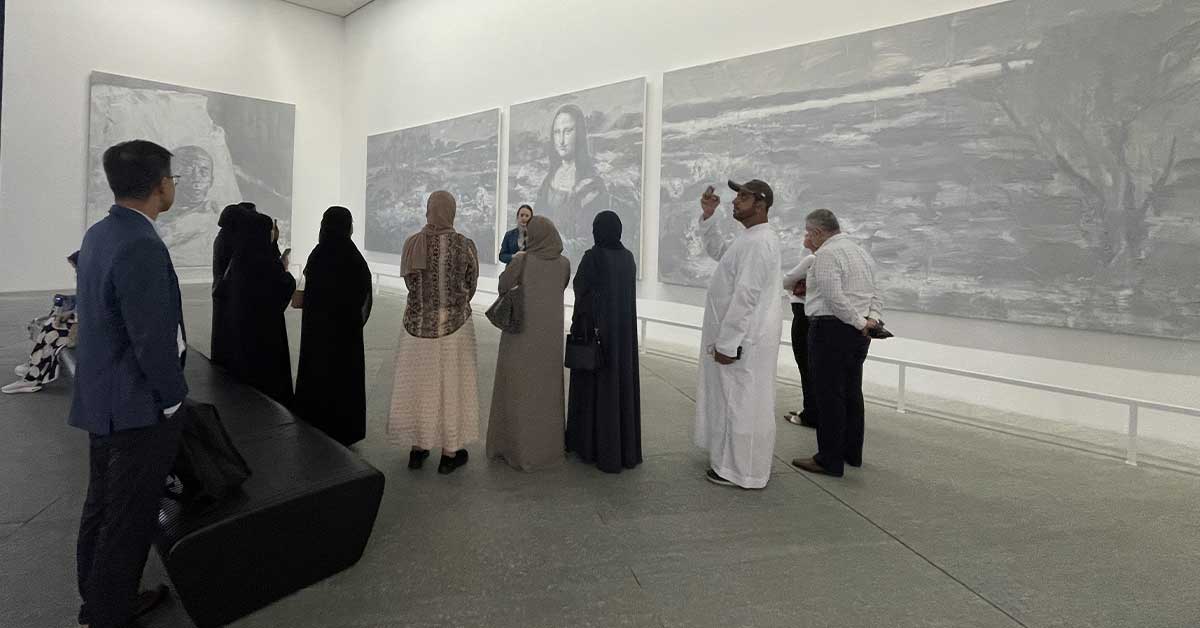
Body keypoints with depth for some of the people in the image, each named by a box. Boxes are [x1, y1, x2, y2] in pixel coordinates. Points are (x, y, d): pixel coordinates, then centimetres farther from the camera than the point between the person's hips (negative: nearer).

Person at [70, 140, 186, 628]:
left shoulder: (98, 234, 6)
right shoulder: (141, 247, -24)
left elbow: (104, 321, 13)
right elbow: (154, 341, -25)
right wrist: (173, 397, -10)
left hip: (101, 399, 10)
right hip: (139, 408, -10)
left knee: (102, 507, 21)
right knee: (129, 520, 4)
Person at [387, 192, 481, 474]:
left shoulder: (412, 244, -4)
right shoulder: (465, 245, -10)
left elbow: (410, 284, 4)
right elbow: (470, 286, -1)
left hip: (418, 322, 2)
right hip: (454, 323, -2)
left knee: (418, 384, 14)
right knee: (451, 385, 8)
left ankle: (417, 449, 24)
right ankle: (450, 453, 16)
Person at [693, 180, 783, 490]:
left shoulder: (759, 242, -19)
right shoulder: (748, 238, 14)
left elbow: (746, 296, -23)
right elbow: (717, 250, 30)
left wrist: (727, 344, -21)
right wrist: (708, 217, 15)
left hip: (745, 339, -10)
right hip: (743, 336, 10)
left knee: (741, 404, -1)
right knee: (737, 402, 18)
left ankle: (742, 472, 11)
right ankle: (734, 460, 31)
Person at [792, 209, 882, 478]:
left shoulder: (827, 253, -12)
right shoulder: (861, 251, 18)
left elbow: (834, 297, -22)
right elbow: (874, 294, 17)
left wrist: (859, 323, -15)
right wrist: (872, 319, 2)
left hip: (831, 330, -9)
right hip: (857, 334, 10)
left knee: (829, 395, -4)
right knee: (851, 393, 17)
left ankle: (830, 460, 2)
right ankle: (852, 453, 27)